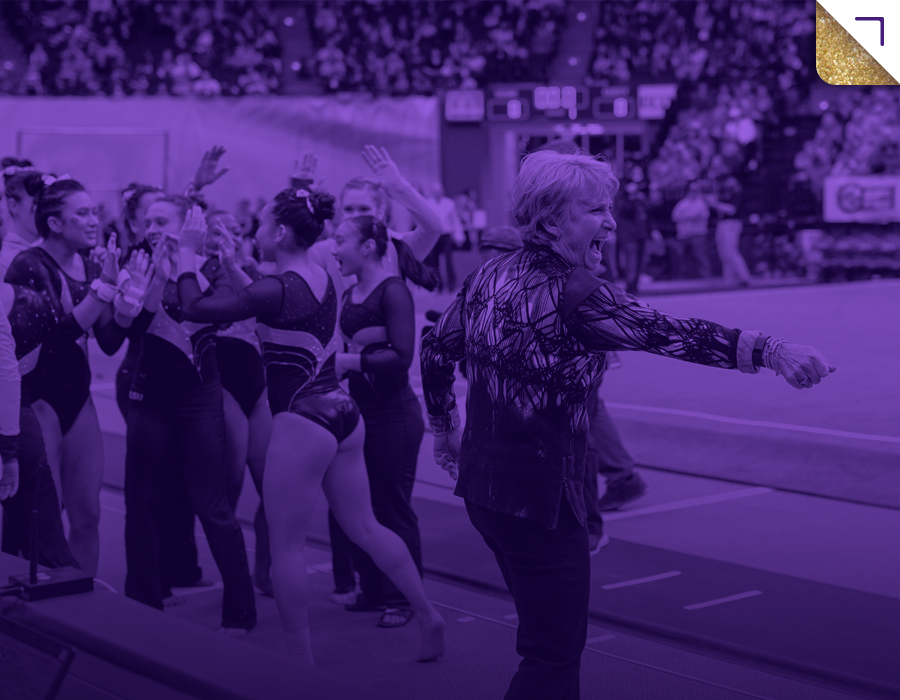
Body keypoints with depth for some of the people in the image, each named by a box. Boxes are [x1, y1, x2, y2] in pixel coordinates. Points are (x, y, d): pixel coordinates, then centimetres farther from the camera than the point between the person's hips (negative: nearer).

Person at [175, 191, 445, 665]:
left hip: (303, 423, -8)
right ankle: (428, 617, 24)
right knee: (364, 527, 19)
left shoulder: (277, 289, -17)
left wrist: (187, 252, -1)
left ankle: (301, 665, 11)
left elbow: (195, 308, -14)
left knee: (285, 546, 3)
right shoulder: (323, 279, 7)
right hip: (342, 413, 9)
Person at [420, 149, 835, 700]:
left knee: (546, 631, 24)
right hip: (538, 493, -9)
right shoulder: (572, 293, -19)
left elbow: (436, 351, 14)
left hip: (480, 480, 9)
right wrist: (771, 350, -36)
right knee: (554, 653, 3)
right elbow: (666, 333, -30)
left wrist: (446, 427, 27)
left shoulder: (490, 276, 5)